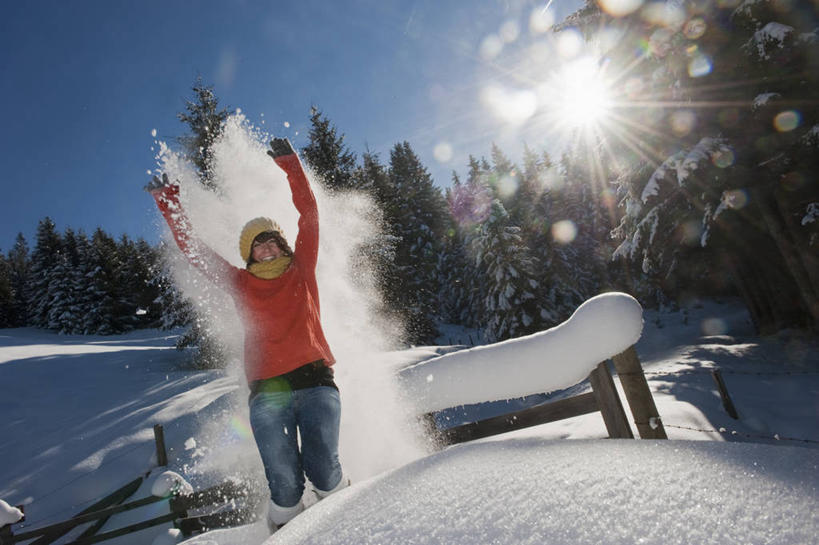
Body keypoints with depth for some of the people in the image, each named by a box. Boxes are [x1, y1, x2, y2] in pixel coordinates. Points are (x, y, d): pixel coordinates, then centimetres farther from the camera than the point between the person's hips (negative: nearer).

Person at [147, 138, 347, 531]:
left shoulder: (301, 271, 12)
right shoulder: (240, 283, 13)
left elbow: (309, 217, 8)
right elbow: (192, 248, 17)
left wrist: (290, 166, 6)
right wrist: (168, 203, 17)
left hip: (315, 381, 0)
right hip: (267, 392, 1)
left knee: (323, 470, -8)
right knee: (284, 483, -4)